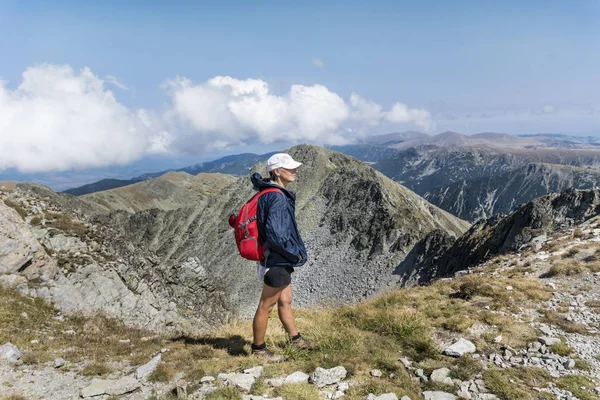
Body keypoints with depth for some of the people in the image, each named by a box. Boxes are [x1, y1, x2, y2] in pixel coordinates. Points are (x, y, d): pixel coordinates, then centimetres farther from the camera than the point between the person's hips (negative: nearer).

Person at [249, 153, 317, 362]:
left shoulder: (273, 193, 7)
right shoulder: (277, 197, -23)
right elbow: (274, 233, -30)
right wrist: (295, 252, -15)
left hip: (281, 260, 10)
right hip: (277, 261, -10)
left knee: (285, 300, 21)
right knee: (266, 305, 5)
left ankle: (296, 339, 37)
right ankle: (258, 348, 21)